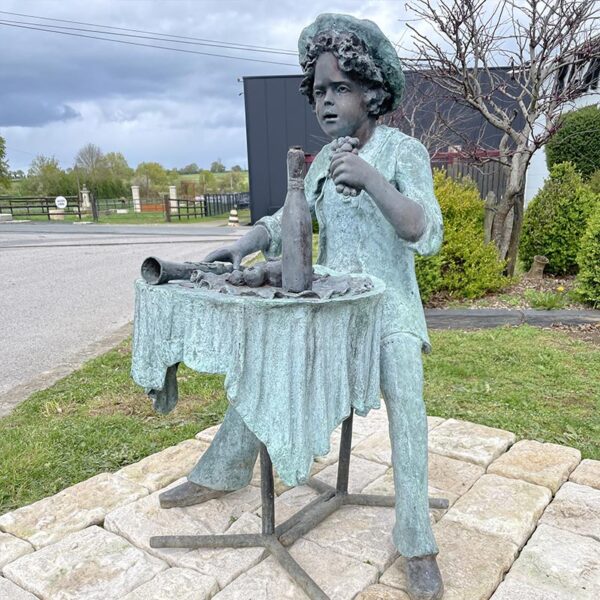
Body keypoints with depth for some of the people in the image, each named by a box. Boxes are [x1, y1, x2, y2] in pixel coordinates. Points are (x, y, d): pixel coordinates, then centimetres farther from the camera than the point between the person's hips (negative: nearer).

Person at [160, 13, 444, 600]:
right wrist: (239, 248, -8)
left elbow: (427, 236, -20)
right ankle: (220, 473, 24)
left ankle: (416, 545, -10)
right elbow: (285, 221, 10)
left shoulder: (403, 150, -8)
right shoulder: (324, 160, 8)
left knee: (405, 400, -24)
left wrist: (369, 177, -31)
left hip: (387, 304, -5)